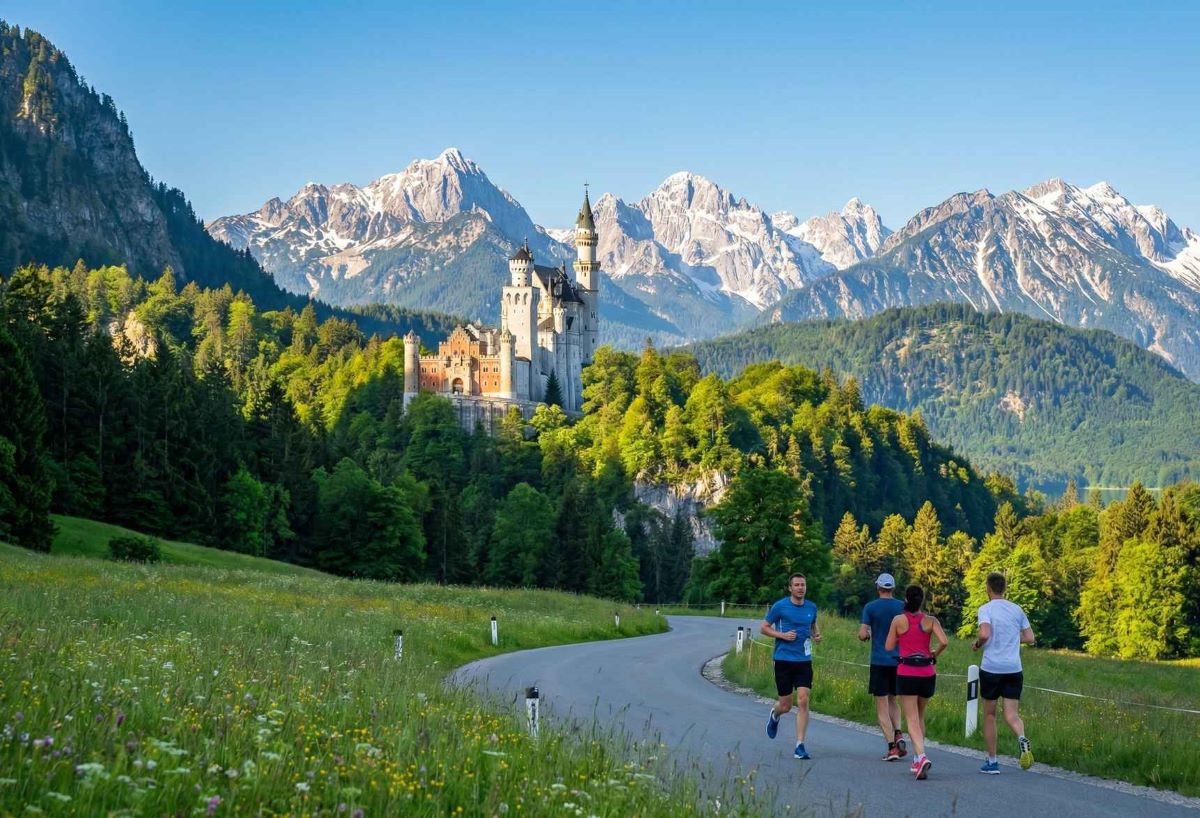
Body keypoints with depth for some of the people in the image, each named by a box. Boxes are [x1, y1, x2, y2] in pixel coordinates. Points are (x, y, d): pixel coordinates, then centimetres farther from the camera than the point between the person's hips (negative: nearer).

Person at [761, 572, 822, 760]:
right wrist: (782, 635, -13)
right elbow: (764, 628, 2)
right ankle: (774, 715, 41)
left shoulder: (811, 607, 7)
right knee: (786, 705, 3)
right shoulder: (780, 606, -5)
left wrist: (816, 635, 3)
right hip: (783, 660, -2)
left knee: (803, 701, -10)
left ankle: (800, 746, -6)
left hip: (804, 661, 2)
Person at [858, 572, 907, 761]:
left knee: (882, 706, 2)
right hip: (899, 660, 3)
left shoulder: (870, 607, -5)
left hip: (879, 661, -3)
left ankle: (892, 747, -5)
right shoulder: (902, 607, 2)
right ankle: (898, 734, -1)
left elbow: (862, 635, -10)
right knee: (892, 700, 21)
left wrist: (867, 636, 12)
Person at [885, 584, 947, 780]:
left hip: (906, 672, -3)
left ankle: (921, 756, -26)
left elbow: (889, 647, 1)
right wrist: (934, 654, 8)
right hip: (927, 673, 3)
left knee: (912, 719, -4)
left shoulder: (899, 620, -3)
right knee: (920, 716, 20)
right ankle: (917, 760, 22)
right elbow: (944, 642, -11)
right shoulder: (930, 621, 1)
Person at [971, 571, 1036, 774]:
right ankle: (1022, 738, -31)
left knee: (989, 714, 10)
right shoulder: (1017, 609, 10)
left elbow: (984, 634, -19)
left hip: (991, 668, -3)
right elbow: (1029, 638, 11)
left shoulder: (986, 609, -5)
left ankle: (992, 761, 13)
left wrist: (977, 644, 1)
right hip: (1014, 669, 3)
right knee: (1011, 714, 2)